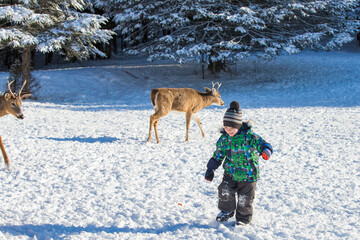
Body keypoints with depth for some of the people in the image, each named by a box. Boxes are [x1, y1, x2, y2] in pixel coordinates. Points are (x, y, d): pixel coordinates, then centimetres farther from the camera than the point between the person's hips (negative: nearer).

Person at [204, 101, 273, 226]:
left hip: (247, 173, -3)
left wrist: (266, 150, -41)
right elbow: (218, 154, 8)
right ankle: (226, 211, 25)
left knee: (244, 198, 4)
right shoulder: (224, 138, -3)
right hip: (230, 172, 4)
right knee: (225, 191, -3)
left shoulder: (249, 136, -18)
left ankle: (243, 218, 26)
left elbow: (262, 144, -17)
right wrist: (210, 169, 6)